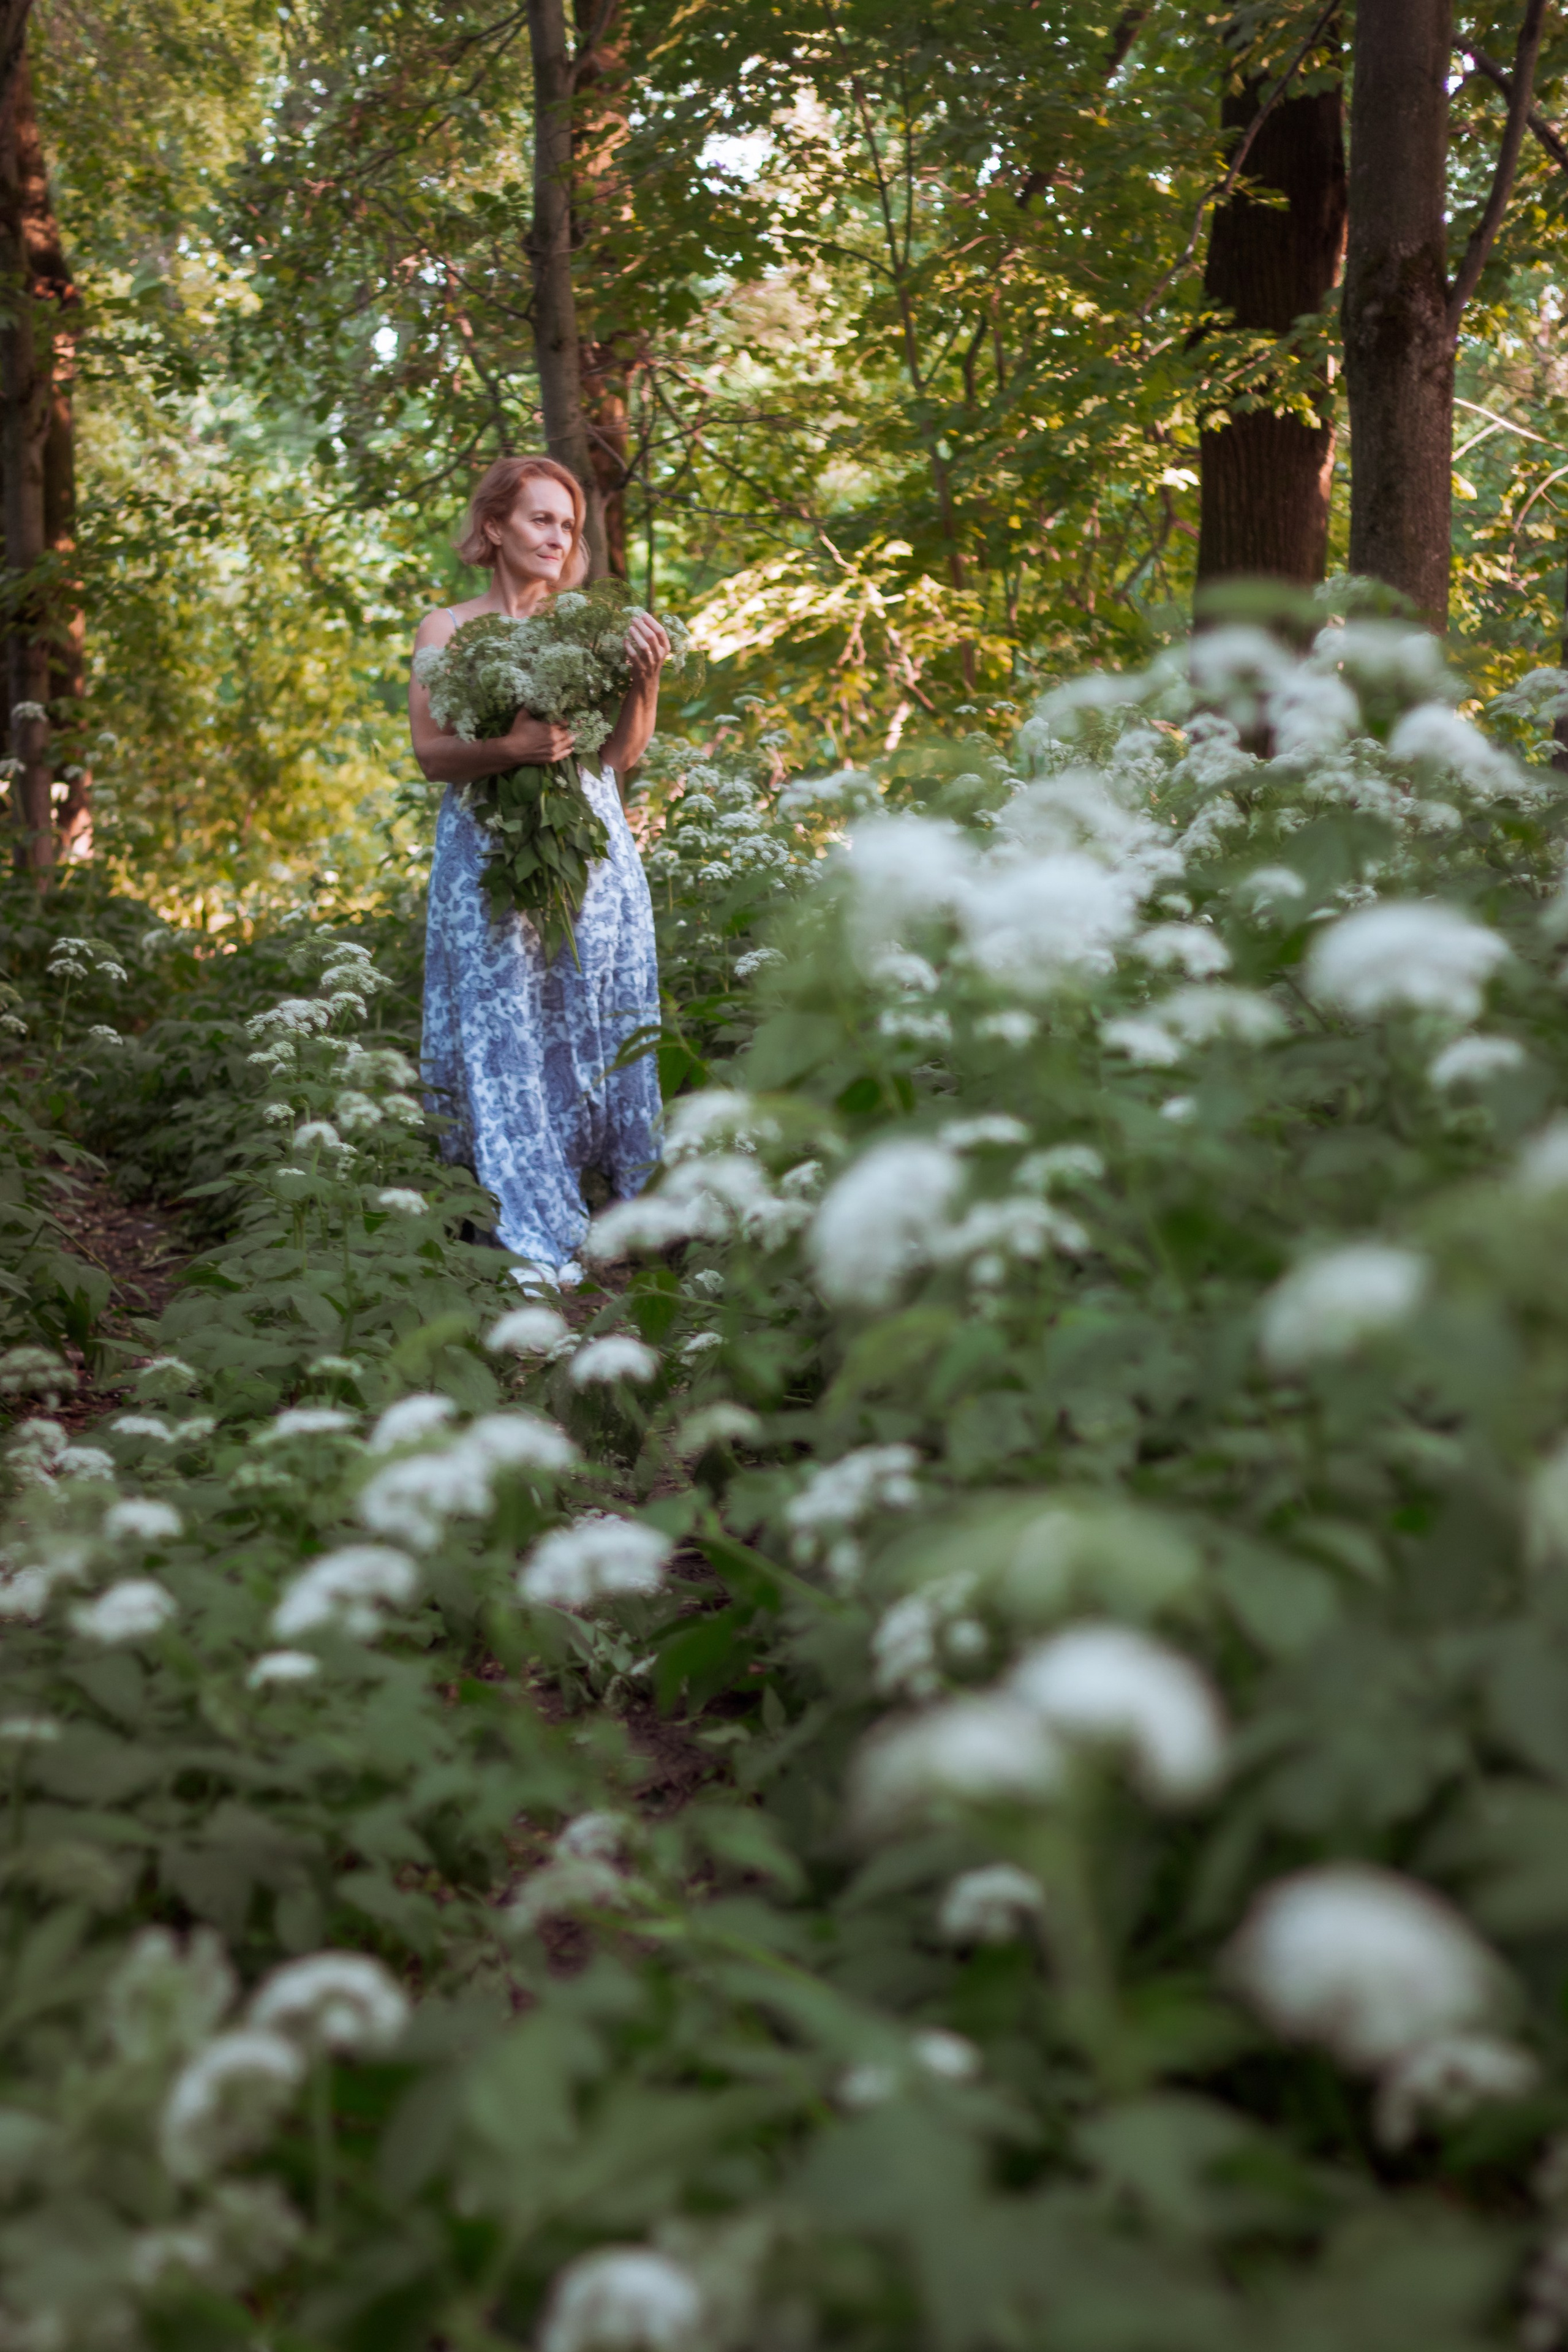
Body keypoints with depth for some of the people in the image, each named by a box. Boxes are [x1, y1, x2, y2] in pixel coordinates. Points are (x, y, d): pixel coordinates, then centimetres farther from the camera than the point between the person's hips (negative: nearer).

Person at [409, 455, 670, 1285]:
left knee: (603, 1023, 3)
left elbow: (623, 756, 9)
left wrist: (644, 680, -7)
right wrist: (512, 746, -21)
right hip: (493, 858, -3)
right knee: (507, 1036, -7)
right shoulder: (448, 629, 5)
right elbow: (431, 752, -4)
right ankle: (534, 1245, -7)